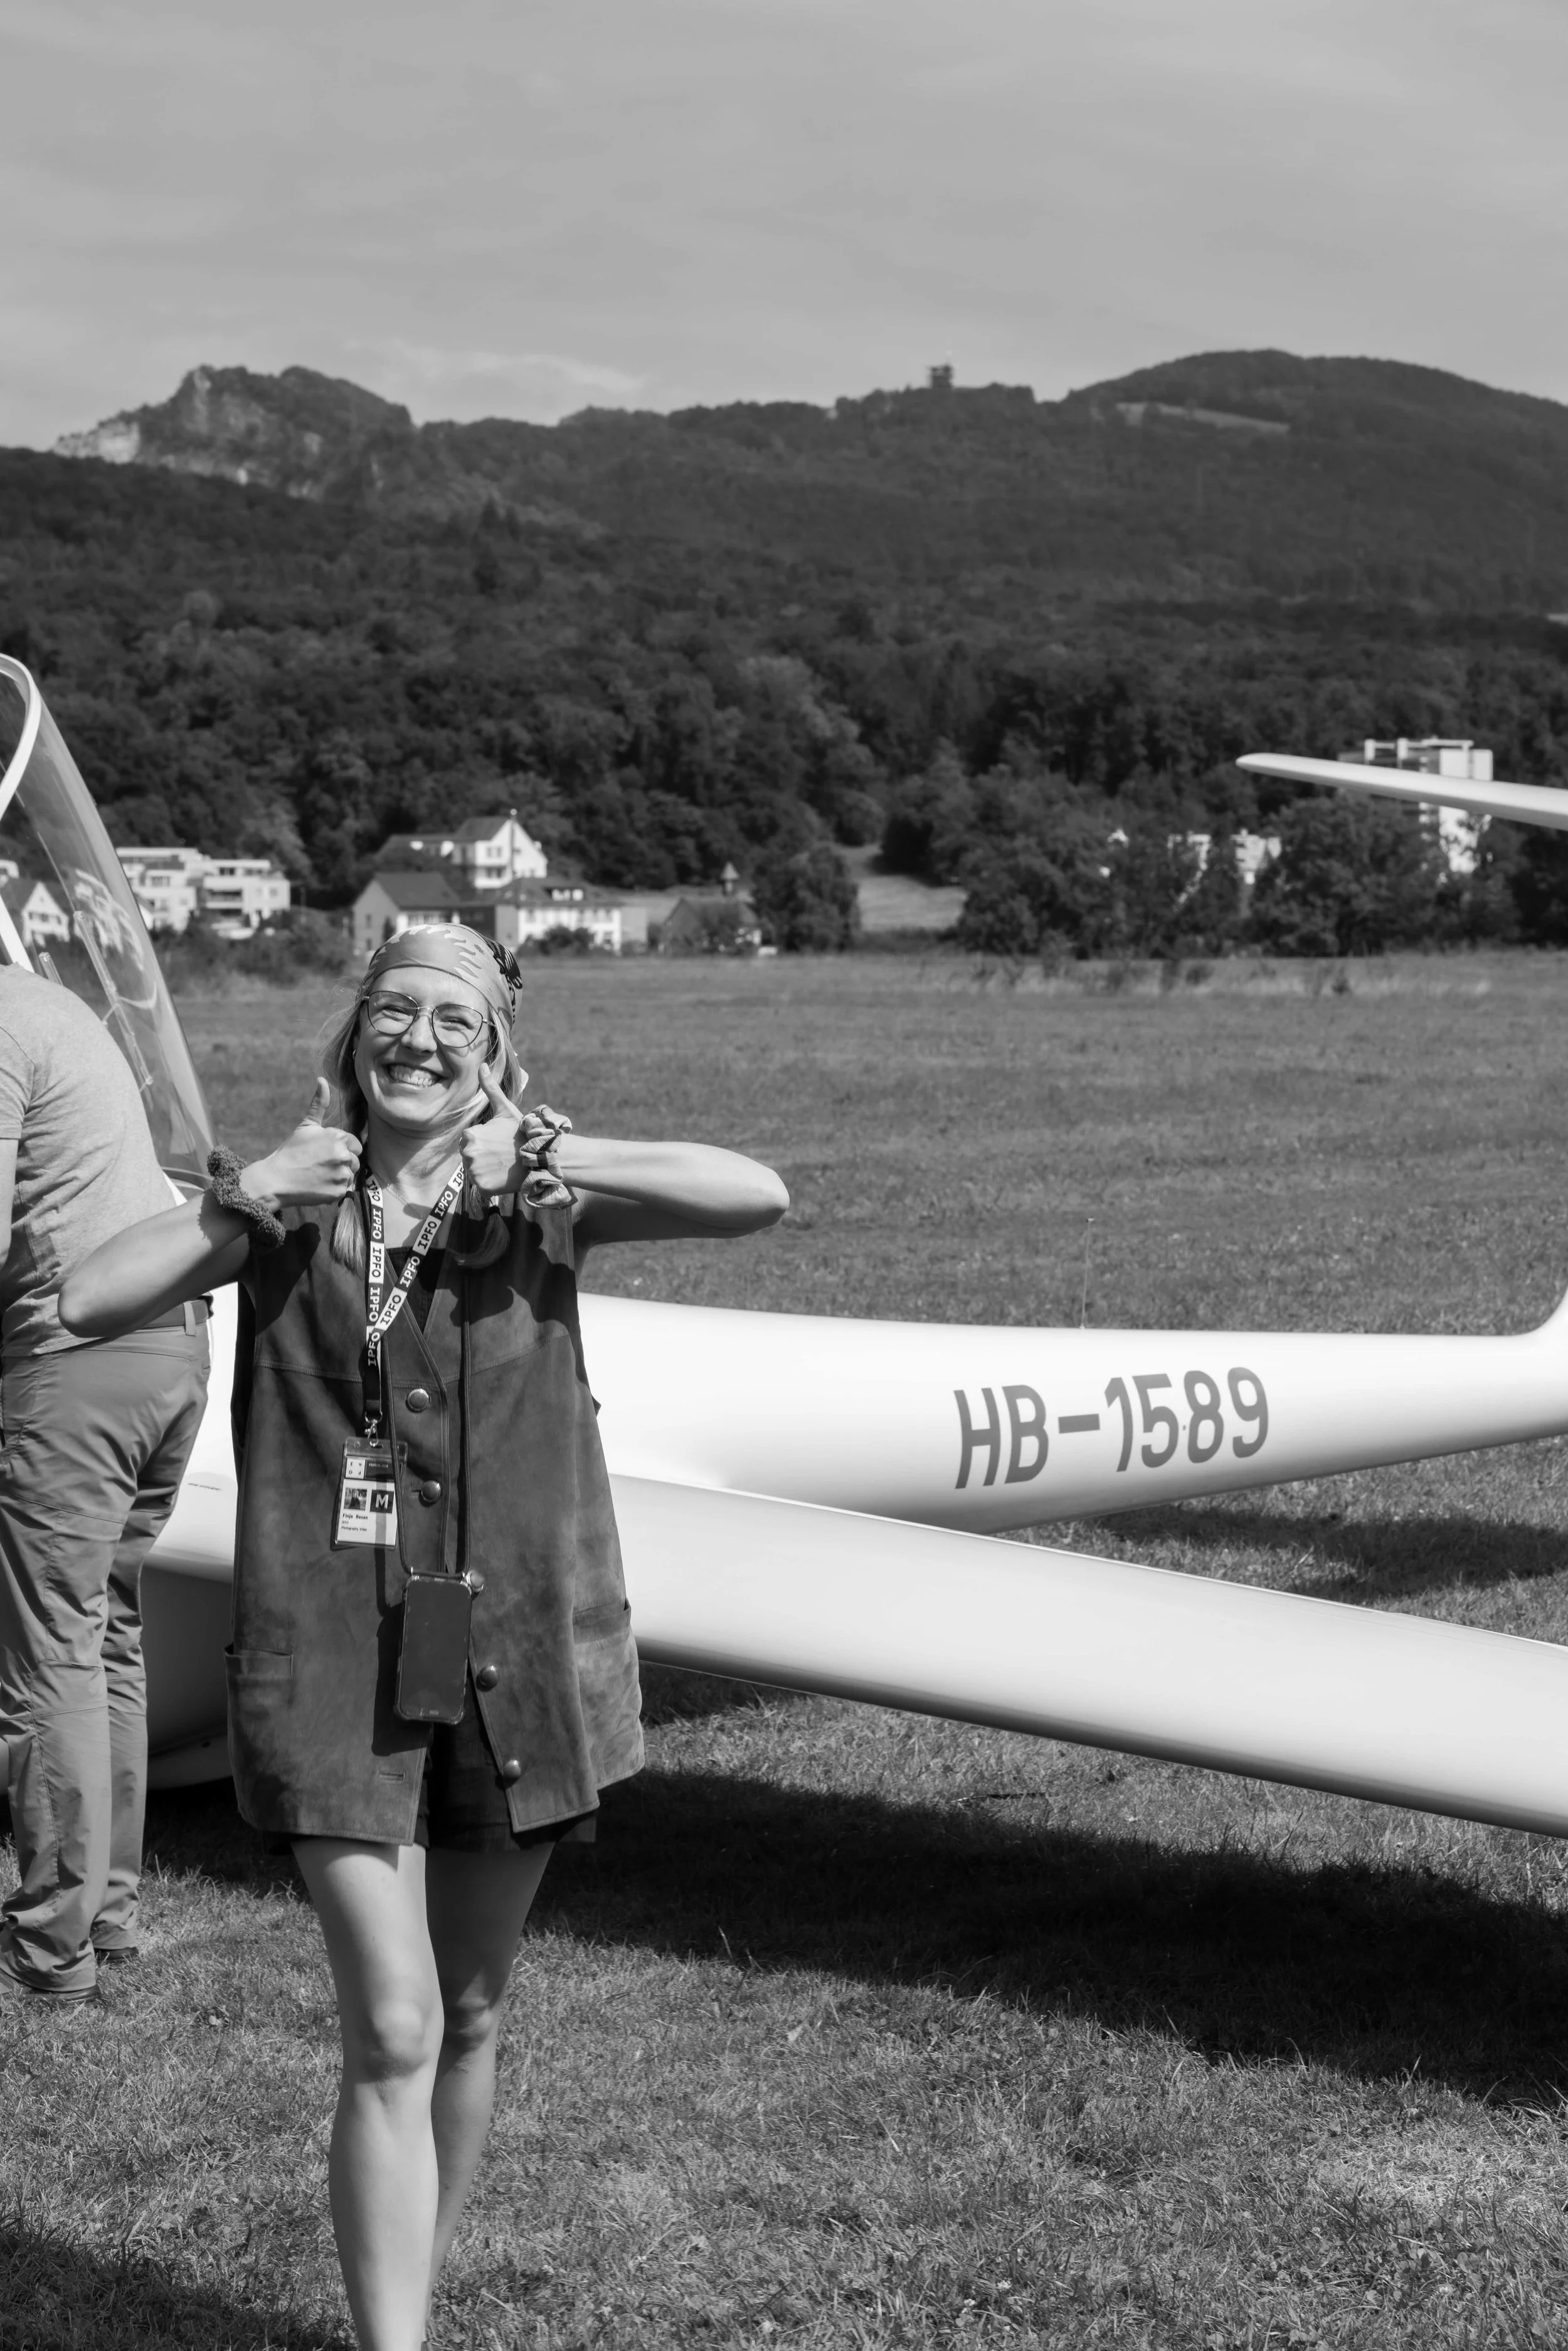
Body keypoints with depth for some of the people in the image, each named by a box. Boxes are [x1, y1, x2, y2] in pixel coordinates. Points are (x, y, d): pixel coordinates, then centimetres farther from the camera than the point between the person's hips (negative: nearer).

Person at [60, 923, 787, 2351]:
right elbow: (89, 1305, -5)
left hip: (516, 1646, 2)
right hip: (335, 1656, -1)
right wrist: (245, 1198, -11)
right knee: (392, 2032, -9)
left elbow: (758, 1199, -12)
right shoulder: (289, 1203, 3)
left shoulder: (538, 1197, 1)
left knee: (470, 2019, 14)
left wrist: (545, 1157, -16)